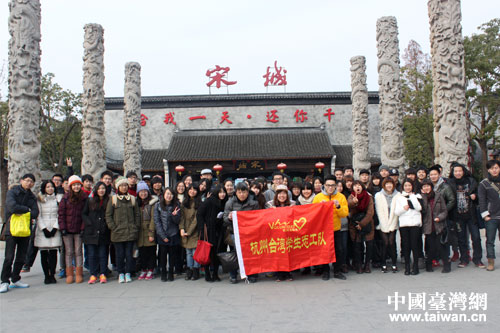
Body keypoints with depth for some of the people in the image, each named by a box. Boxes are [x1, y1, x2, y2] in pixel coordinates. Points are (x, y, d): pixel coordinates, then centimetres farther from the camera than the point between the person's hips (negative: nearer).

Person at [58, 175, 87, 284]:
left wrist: (83, 228, -6)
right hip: (67, 230, 0)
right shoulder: (66, 198, 1)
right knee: (69, 252, 5)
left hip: (78, 230, 0)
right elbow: (61, 213, 1)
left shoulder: (84, 198, 1)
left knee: (78, 251, 4)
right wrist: (63, 228, -6)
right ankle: (69, 275, 13)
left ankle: (79, 275, 11)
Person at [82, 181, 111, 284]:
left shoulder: (108, 201, 5)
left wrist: (106, 224, -5)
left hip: (103, 233, 0)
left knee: (103, 254, 3)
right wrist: (89, 223, -7)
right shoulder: (90, 201, 6)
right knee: (92, 254, 3)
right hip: (91, 232, 1)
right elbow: (83, 214, 6)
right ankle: (93, 275, 9)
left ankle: (103, 274, 10)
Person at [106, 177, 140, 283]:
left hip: (130, 232, 1)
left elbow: (137, 214, 12)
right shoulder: (113, 199, 3)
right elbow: (108, 215, 3)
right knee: (119, 254, 3)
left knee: (129, 253, 4)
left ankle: (128, 273, 15)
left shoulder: (132, 199, 9)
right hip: (118, 232, -1)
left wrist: (136, 227, 4)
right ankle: (121, 273, 16)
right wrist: (113, 227, -5)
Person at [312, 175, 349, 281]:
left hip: (336, 229, 1)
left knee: (339, 250, 0)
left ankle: (337, 271, 16)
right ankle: (325, 271, 20)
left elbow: (345, 213, -5)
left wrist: (338, 207, -22)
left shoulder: (341, 197, -1)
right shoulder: (318, 197, -3)